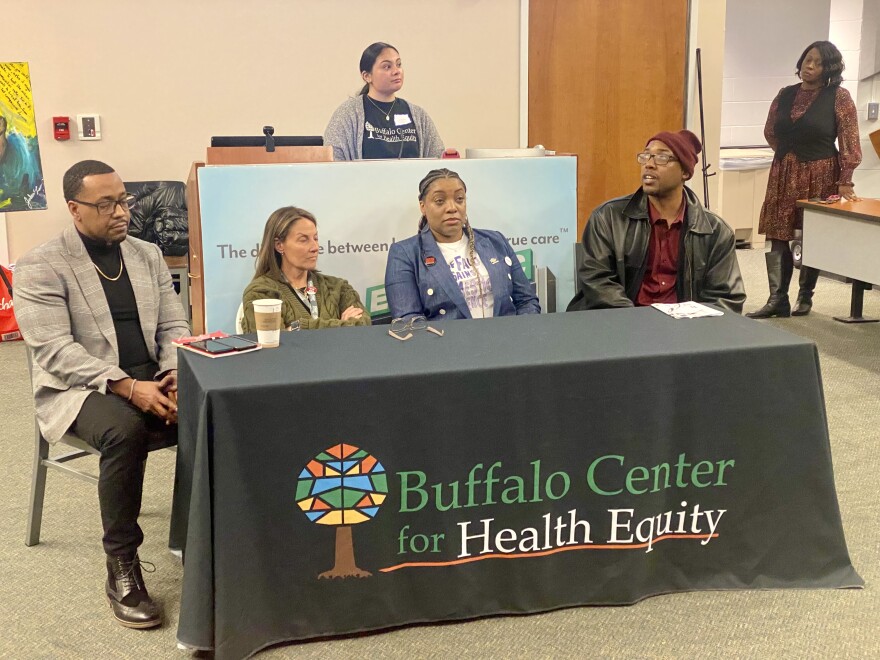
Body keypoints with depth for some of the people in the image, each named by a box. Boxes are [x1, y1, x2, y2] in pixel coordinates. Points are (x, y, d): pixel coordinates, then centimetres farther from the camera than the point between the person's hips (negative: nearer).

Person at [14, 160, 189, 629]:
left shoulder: (147, 255, 13)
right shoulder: (39, 267, -4)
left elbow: (173, 326, 11)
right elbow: (54, 349, -14)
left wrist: (174, 375, -11)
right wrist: (126, 386, -25)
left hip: (152, 381, 5)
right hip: (79, 389, -4)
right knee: (124, 431, -38)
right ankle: (121, 568, -23)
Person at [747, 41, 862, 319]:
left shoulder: (839, 97, -5)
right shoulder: (785, 95, 7)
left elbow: (850, 143, -8)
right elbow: (770, 132, 20)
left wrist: (845, 182, -13)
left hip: (820, 176, -4)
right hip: (784, 175, 4)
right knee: (778, 237, -2)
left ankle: (805, 296, 18)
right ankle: (778, 300, -1)